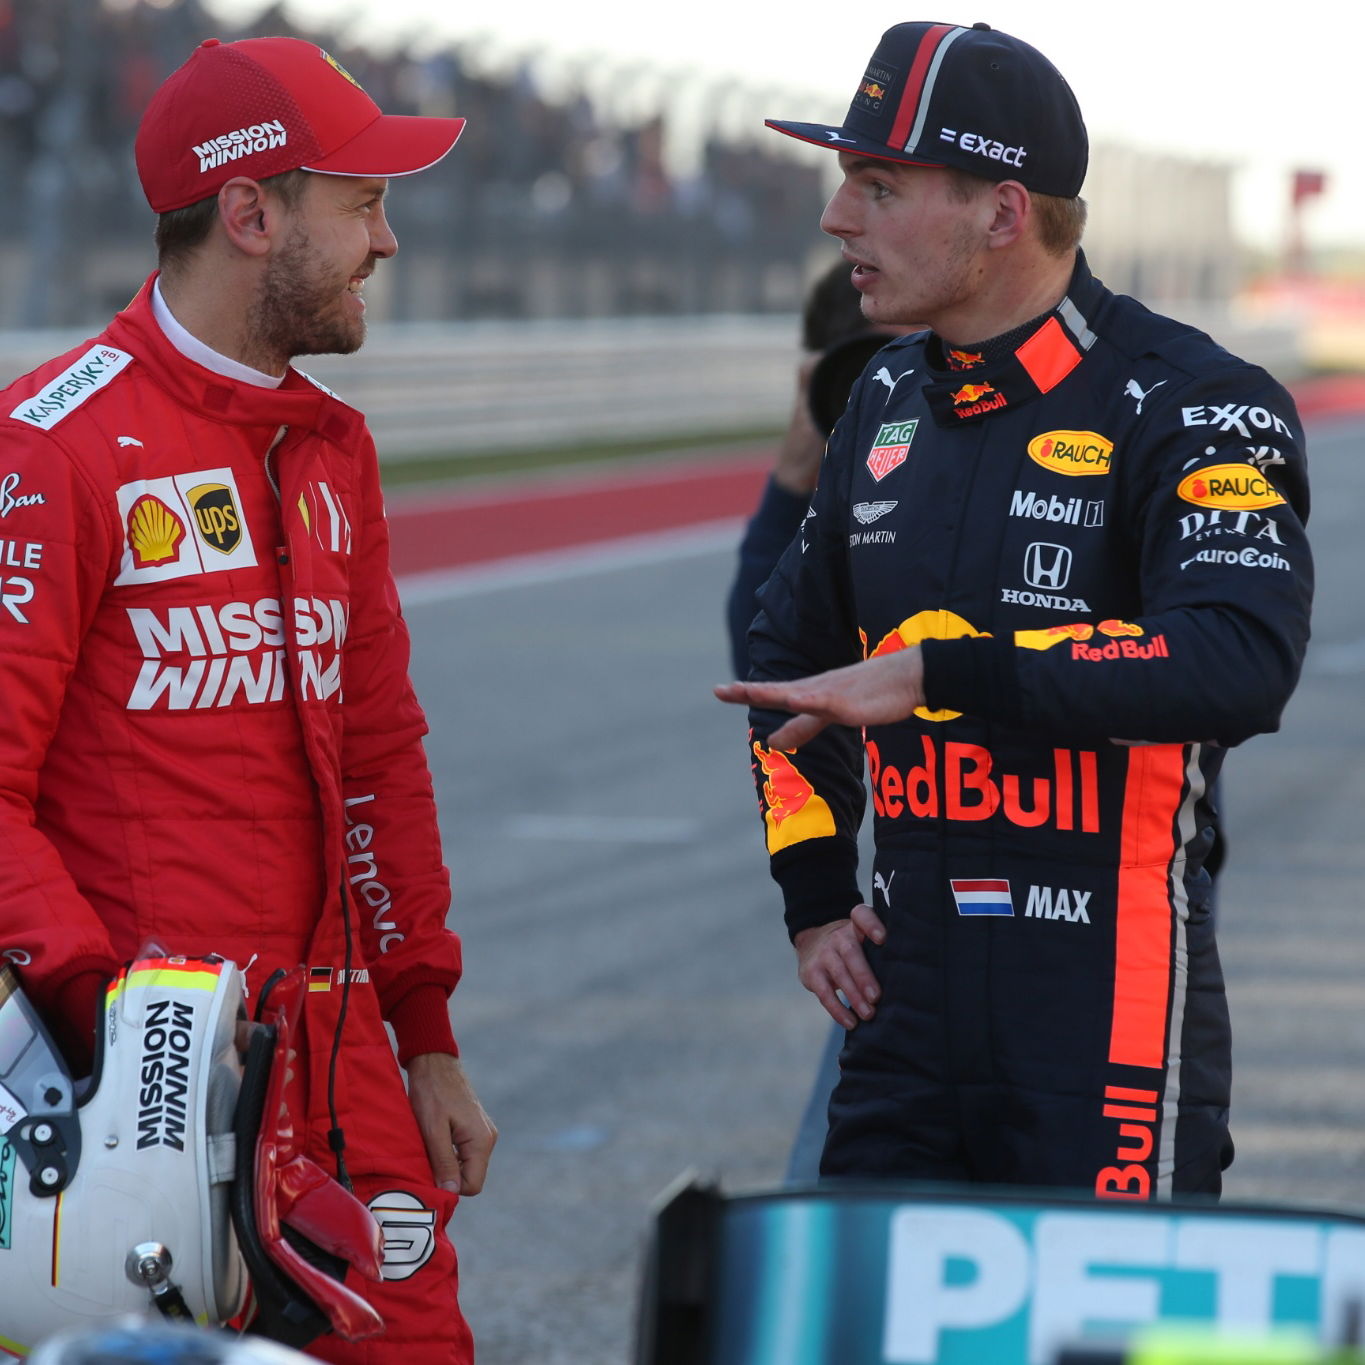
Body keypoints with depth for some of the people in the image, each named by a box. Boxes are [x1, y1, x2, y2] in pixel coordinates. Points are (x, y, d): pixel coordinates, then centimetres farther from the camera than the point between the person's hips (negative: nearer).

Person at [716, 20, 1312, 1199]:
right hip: (911, 1009, 7)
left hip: (1113, 1029, -7)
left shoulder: (1185, 408, -9)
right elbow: (793, 649, 29)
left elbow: (1242, 661, -27)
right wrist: (813, 897, 18)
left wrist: (938, 674, -26)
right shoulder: (891, 406, 13)